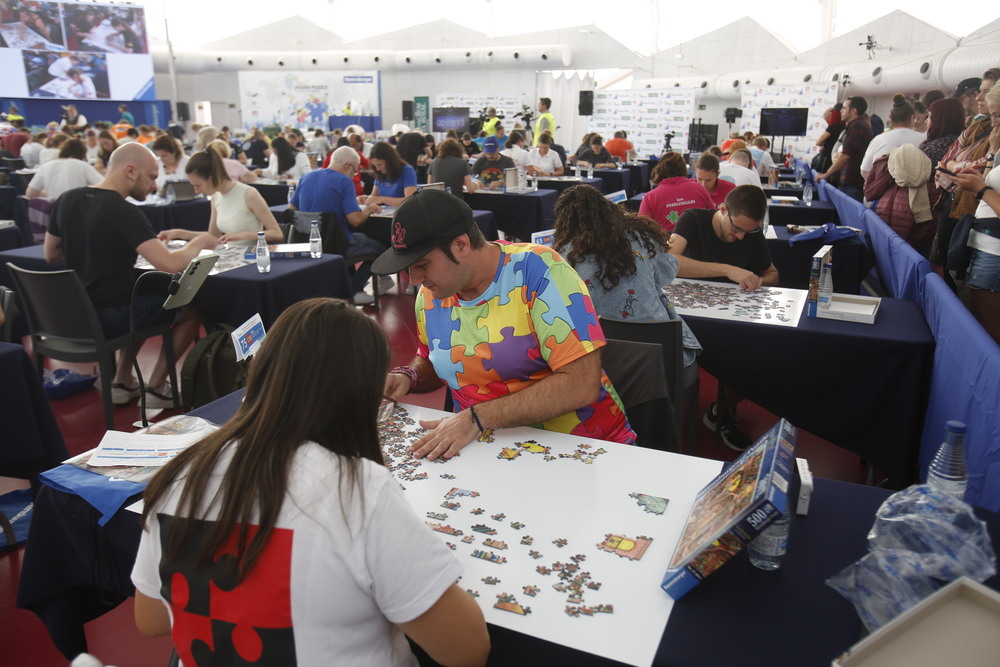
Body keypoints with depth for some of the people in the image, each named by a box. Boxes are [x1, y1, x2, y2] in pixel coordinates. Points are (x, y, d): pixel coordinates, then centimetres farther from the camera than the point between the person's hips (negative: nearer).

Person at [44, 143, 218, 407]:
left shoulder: (66, 200, 3)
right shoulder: (124, 212, -20)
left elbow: (51, 254, 15)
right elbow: (171, 264, -27)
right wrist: (198, 243, -8)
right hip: (108, 318, -8)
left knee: (144, 293, 34)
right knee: (193, 306, 9)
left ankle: (122, 382, 29)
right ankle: (156, 388, 13)